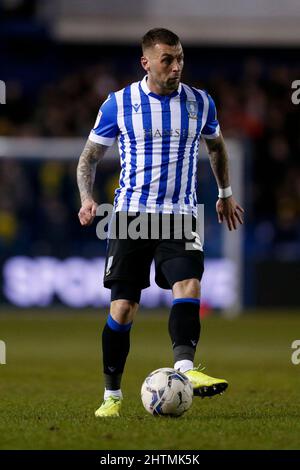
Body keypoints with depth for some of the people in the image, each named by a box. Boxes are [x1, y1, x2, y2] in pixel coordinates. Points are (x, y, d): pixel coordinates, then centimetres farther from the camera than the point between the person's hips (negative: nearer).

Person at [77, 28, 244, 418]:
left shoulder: (200, 103, 5)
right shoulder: (118, 104, -1)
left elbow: (216, 146, 25)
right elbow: (90, 155, 8)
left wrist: (225, 194, 28)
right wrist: (87, 198, -8)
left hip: (179, 215, 1)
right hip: (130, 214, -1)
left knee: (188, 286, -24)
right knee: (123, 307, -3)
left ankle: (185, 370, -38)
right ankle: (112, 395, 9)